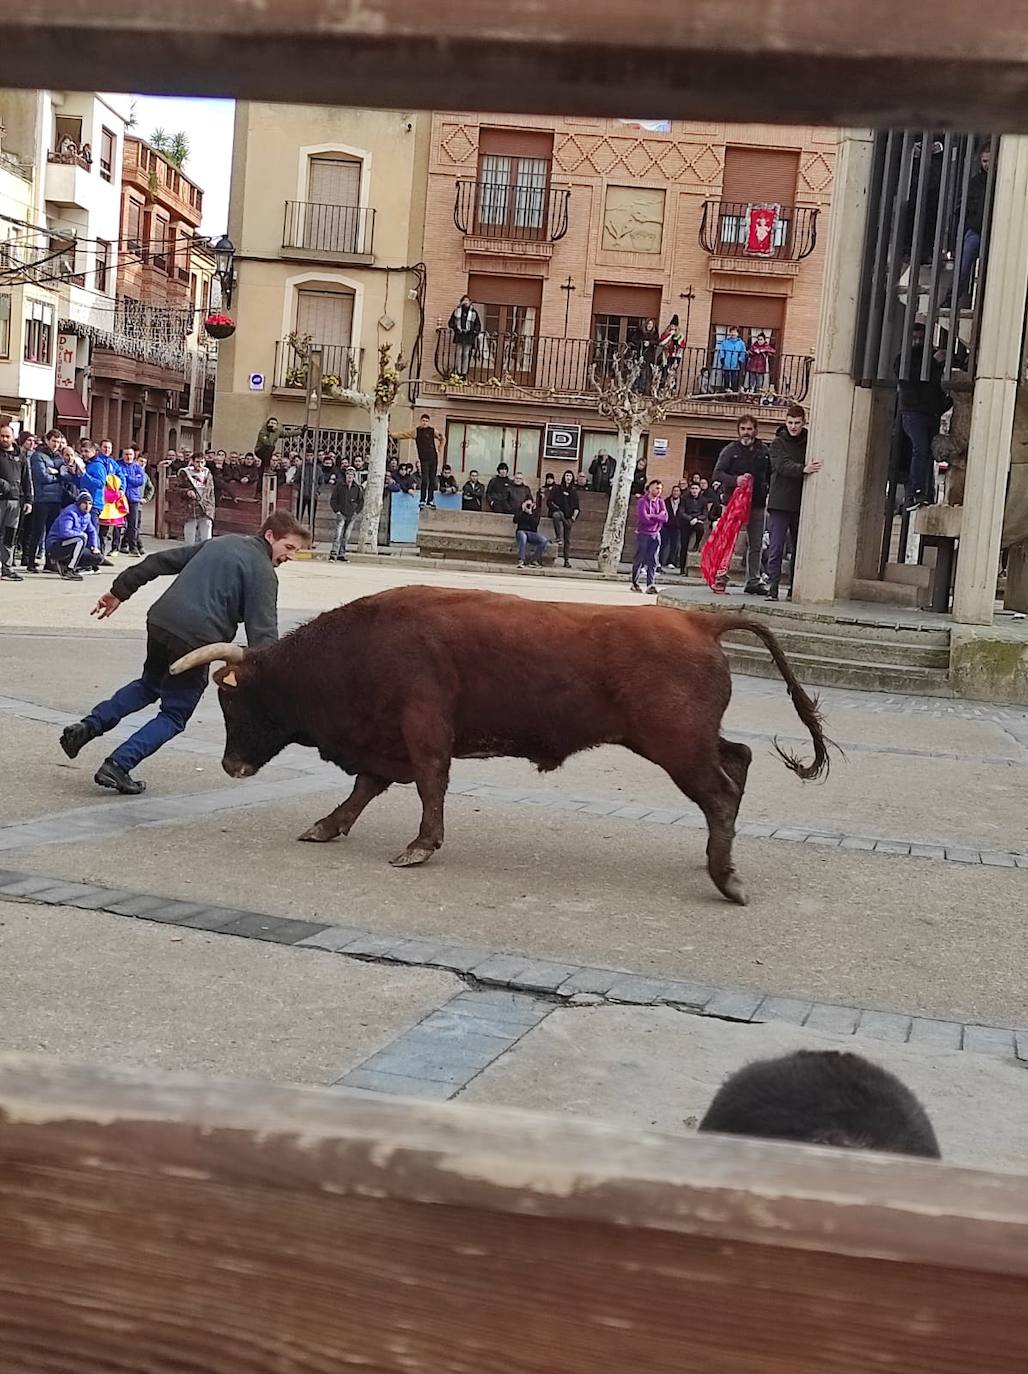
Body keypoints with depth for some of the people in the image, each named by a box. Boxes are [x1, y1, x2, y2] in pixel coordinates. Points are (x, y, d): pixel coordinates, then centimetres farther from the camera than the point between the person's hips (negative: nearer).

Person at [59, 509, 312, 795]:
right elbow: (262, 631, -12)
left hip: (160, 620, 6)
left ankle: (89, 726, 20)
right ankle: (117, 766, -2)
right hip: (196, 639, -6)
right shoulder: (263, 573, -1)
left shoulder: (220, 542, 20)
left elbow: (160, 561, 20)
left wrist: (120, 591, 26)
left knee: (149, 685, 32)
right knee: (175, 715, 10)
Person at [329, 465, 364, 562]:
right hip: (341, 514, -3)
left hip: (351, 515, 3)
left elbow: (361, 501, 14)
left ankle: (341, 555, 14)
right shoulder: (339, 486, -2)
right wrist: (337, 511, -5)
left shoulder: (357, 488, 5)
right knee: (338, 534, -14)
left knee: (346, 536, 7)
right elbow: (333, 500, 3)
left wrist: (356, 512, 5)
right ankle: (333, 554, -18)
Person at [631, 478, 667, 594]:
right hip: (643, 534, -4)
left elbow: (665, 518, -2)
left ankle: (651, 585, -5)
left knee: (653, 561, -3)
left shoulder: (660, 502, 11)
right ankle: (634, 583, 11)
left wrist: (651, 517, -12)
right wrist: (658, 517, -6)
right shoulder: (642, 501, -5)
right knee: (640, 560, 1)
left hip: (655, 534, 4)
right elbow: (643, 518, -18)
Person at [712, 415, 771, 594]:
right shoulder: (730, 450, 1)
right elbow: (718, 473, -5)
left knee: (756, 545, 6)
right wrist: (735, 480, -21)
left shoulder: (764, 451, 9)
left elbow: (770, 475, 16)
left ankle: (753, 581, 11)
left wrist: (768, 493, 0)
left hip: (757, 504, 4)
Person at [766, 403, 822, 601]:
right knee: (776, 549, -6)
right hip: (780, 503, -3)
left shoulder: (809, 442, 11)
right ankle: (773, 587, -5)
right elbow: (782, 465, -15)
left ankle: (795, 588, 14)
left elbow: (816, 467, 12)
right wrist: (803, 469, -32)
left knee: (799, 548, 7)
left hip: (801, 503, 3)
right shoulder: (778, 442, 2)